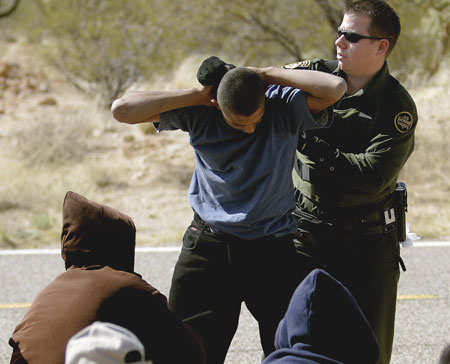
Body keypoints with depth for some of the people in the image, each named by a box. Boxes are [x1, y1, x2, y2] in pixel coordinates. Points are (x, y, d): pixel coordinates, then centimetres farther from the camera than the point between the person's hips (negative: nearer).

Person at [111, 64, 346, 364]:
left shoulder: (284, 107, -10)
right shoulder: (199, 113, -6)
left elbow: (336, 87, -28)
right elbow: (122, 109, -11)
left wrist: (268, 75, -19)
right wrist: (196, 95, -13)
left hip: (272, 250, -1)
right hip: (208, 248, 1)